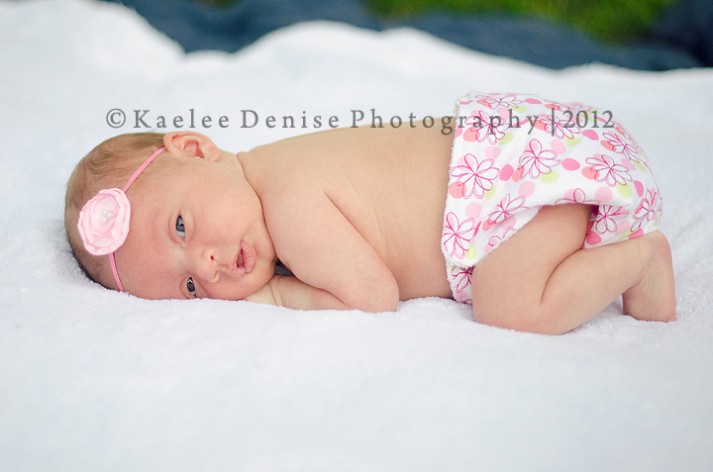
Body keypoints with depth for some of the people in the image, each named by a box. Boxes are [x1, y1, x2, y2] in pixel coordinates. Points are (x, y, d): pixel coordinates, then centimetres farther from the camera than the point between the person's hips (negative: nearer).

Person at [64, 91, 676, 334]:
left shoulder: (294, 208, -25)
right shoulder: (265, 172, 5)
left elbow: (375, 298, -24)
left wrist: (275, 294, -14)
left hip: (519, 161, -9)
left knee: (513, 309, -22)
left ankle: (638, 258, -6)